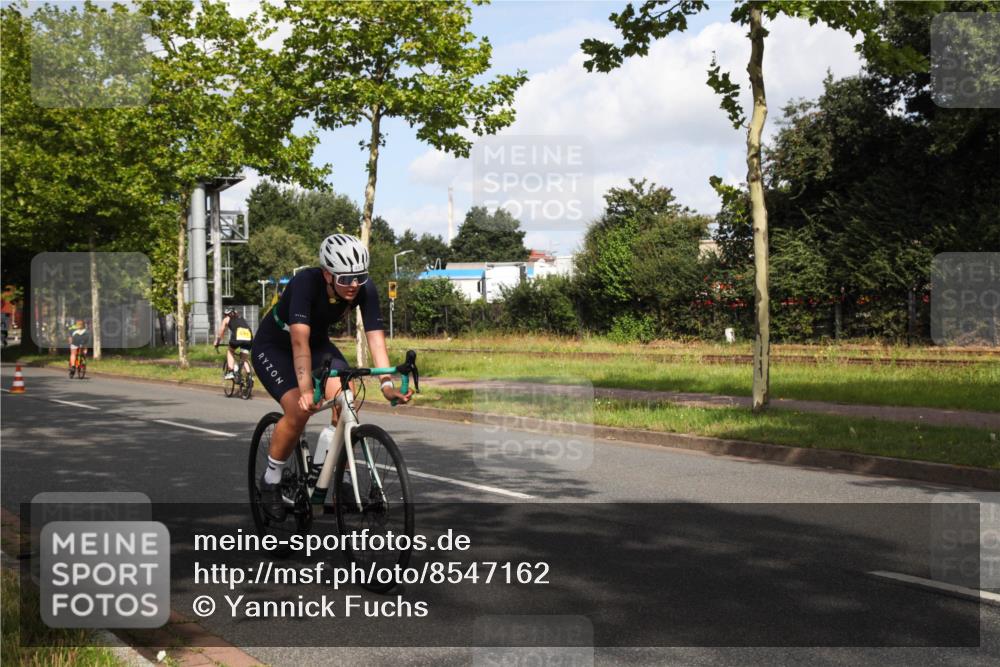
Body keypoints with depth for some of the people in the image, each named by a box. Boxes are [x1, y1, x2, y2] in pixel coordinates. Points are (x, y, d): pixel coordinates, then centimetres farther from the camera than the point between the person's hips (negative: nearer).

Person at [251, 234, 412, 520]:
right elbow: (299, 340, -45)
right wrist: (306, 389, -55)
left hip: (318, 343, 4)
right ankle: (271, 481, -2)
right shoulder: (306, 282, -36)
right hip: (273, 346, -4)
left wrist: (387, 383, -42)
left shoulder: (365, 289, -23)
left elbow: (376, 336, -29)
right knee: (299, 410, -25)